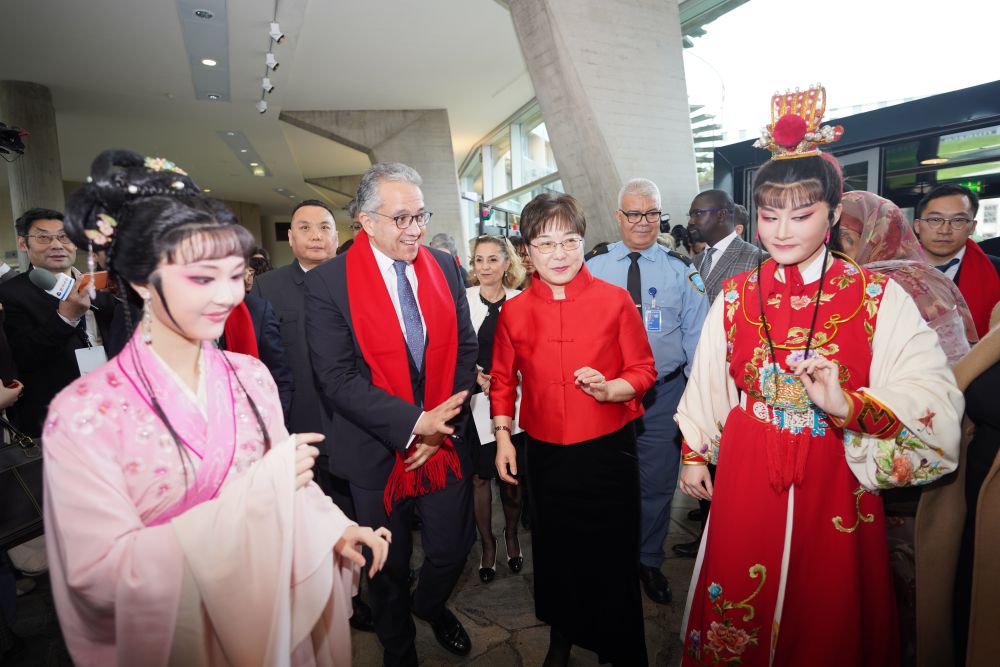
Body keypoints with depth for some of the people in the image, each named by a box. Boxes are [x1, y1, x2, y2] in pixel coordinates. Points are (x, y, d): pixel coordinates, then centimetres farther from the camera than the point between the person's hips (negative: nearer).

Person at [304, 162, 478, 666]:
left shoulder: (444, 268, 0)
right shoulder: (328, 282, -12)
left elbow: (465, 349, 1)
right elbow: (338, 378, -17)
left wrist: (443, 425, -9)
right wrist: (415, 422, -22)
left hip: (445, 442, 3)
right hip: (378, 450, -3)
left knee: (451, 551, 17)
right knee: (389, 568, 17)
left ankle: (430, 605, 53)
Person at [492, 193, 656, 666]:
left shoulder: (615, 300, -7)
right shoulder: (514, 311, -1)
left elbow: (643, 371, -2)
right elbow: (503, 379, 8)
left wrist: (609, 388, -21)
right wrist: (503, 437, 3)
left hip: (608, 449, -2)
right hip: (546, 453, 2)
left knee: (612, 553, 10)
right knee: (555, 551, 18)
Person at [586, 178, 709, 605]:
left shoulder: (681, 270, 2)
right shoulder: (592, 267, 1)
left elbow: (695, 335, 3)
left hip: (664, 393, 0)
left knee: (657, 483, 13)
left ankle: (649, 561, 37)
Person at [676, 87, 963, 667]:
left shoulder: (878, 297, -8)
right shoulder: (737, 295, -1)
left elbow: (934, 396, -15)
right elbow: (707, 383, 5)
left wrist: (848, 404, -31)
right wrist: (695, 454, 9)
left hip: (835, 482, -1)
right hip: (745, 476, 2)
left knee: (827, 617, 18)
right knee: (740, 612, 16)